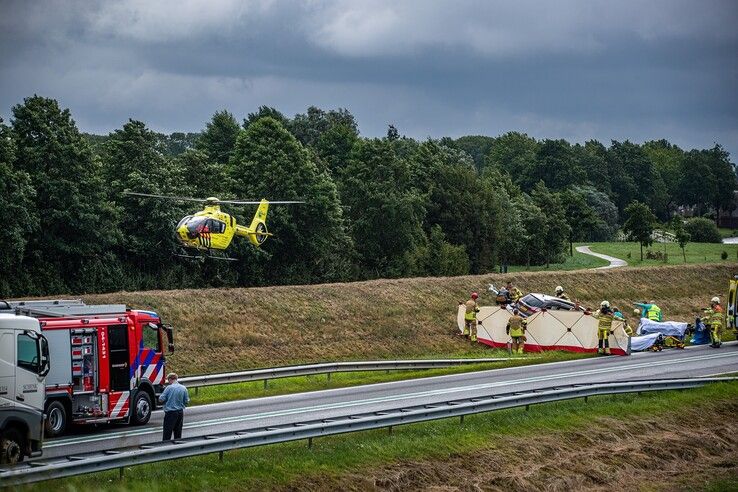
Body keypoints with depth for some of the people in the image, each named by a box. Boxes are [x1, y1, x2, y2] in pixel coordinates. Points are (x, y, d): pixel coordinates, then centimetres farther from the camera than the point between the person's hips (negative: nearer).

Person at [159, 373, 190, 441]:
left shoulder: (169, 388, -11)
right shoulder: (183, 388, 2)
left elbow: (161, 399, -11)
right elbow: (187, 401, 6)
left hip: (170, 412, -5)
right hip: (180, 412, 5)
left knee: (167, 433, -3)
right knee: (178, 432, 13)